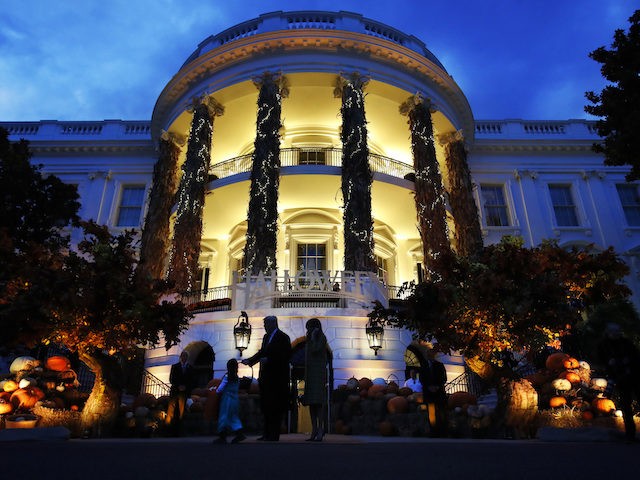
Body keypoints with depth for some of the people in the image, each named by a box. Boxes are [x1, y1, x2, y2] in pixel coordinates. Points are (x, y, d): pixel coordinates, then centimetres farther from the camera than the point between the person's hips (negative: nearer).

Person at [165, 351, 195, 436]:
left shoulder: (190, 368, 13)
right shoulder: (174, 366, 13)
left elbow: (192, 380, 9)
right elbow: (171, 379, 6)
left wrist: (185, 387, -7)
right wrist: (178, 386, -7)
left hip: (185, 391, 0)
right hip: (175, 390, 0)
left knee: (181, 411, -4)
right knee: (171, 410, -8)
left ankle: (177, 430, -2)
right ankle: (167, 428, -6)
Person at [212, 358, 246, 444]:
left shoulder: (227, 376, -12)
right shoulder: (237, 378, 7)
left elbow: (220, 389, -11)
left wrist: (216, 390, 13)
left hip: (227, 399, -6)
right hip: (235, 399, 6)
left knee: (224, 417, 3)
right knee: (234, 417, 13)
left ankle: (222, 437, 7)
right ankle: (239, 433, 4)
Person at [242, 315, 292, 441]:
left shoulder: (283, 337, -8)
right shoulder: (266, 337, 16)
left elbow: (286, 355, -14)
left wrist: (268, 359, -17)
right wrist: (250, 360, 7)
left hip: (277, 377, -8)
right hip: (266, 377, 8)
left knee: (275, 406, -3)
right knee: (265, 405, 10)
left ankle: (274, 435, 4)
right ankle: (267, 433, 19)